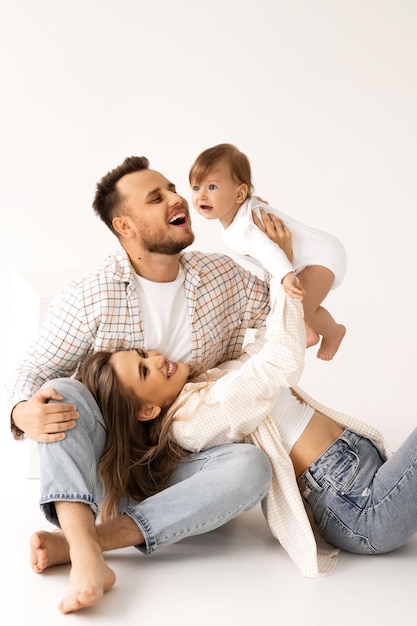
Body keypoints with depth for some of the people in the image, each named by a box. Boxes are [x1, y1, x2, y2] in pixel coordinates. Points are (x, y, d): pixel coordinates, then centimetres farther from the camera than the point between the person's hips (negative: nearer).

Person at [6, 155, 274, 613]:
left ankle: (74, 543, -33)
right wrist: (22, 413, -31)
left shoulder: (225, 278, 0)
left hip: (182, 472, 2)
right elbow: (33, 371, -6)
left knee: (251, 466, -29)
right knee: (63, 392, -27)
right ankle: (87, 559, -43)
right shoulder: (88, 295, -8)